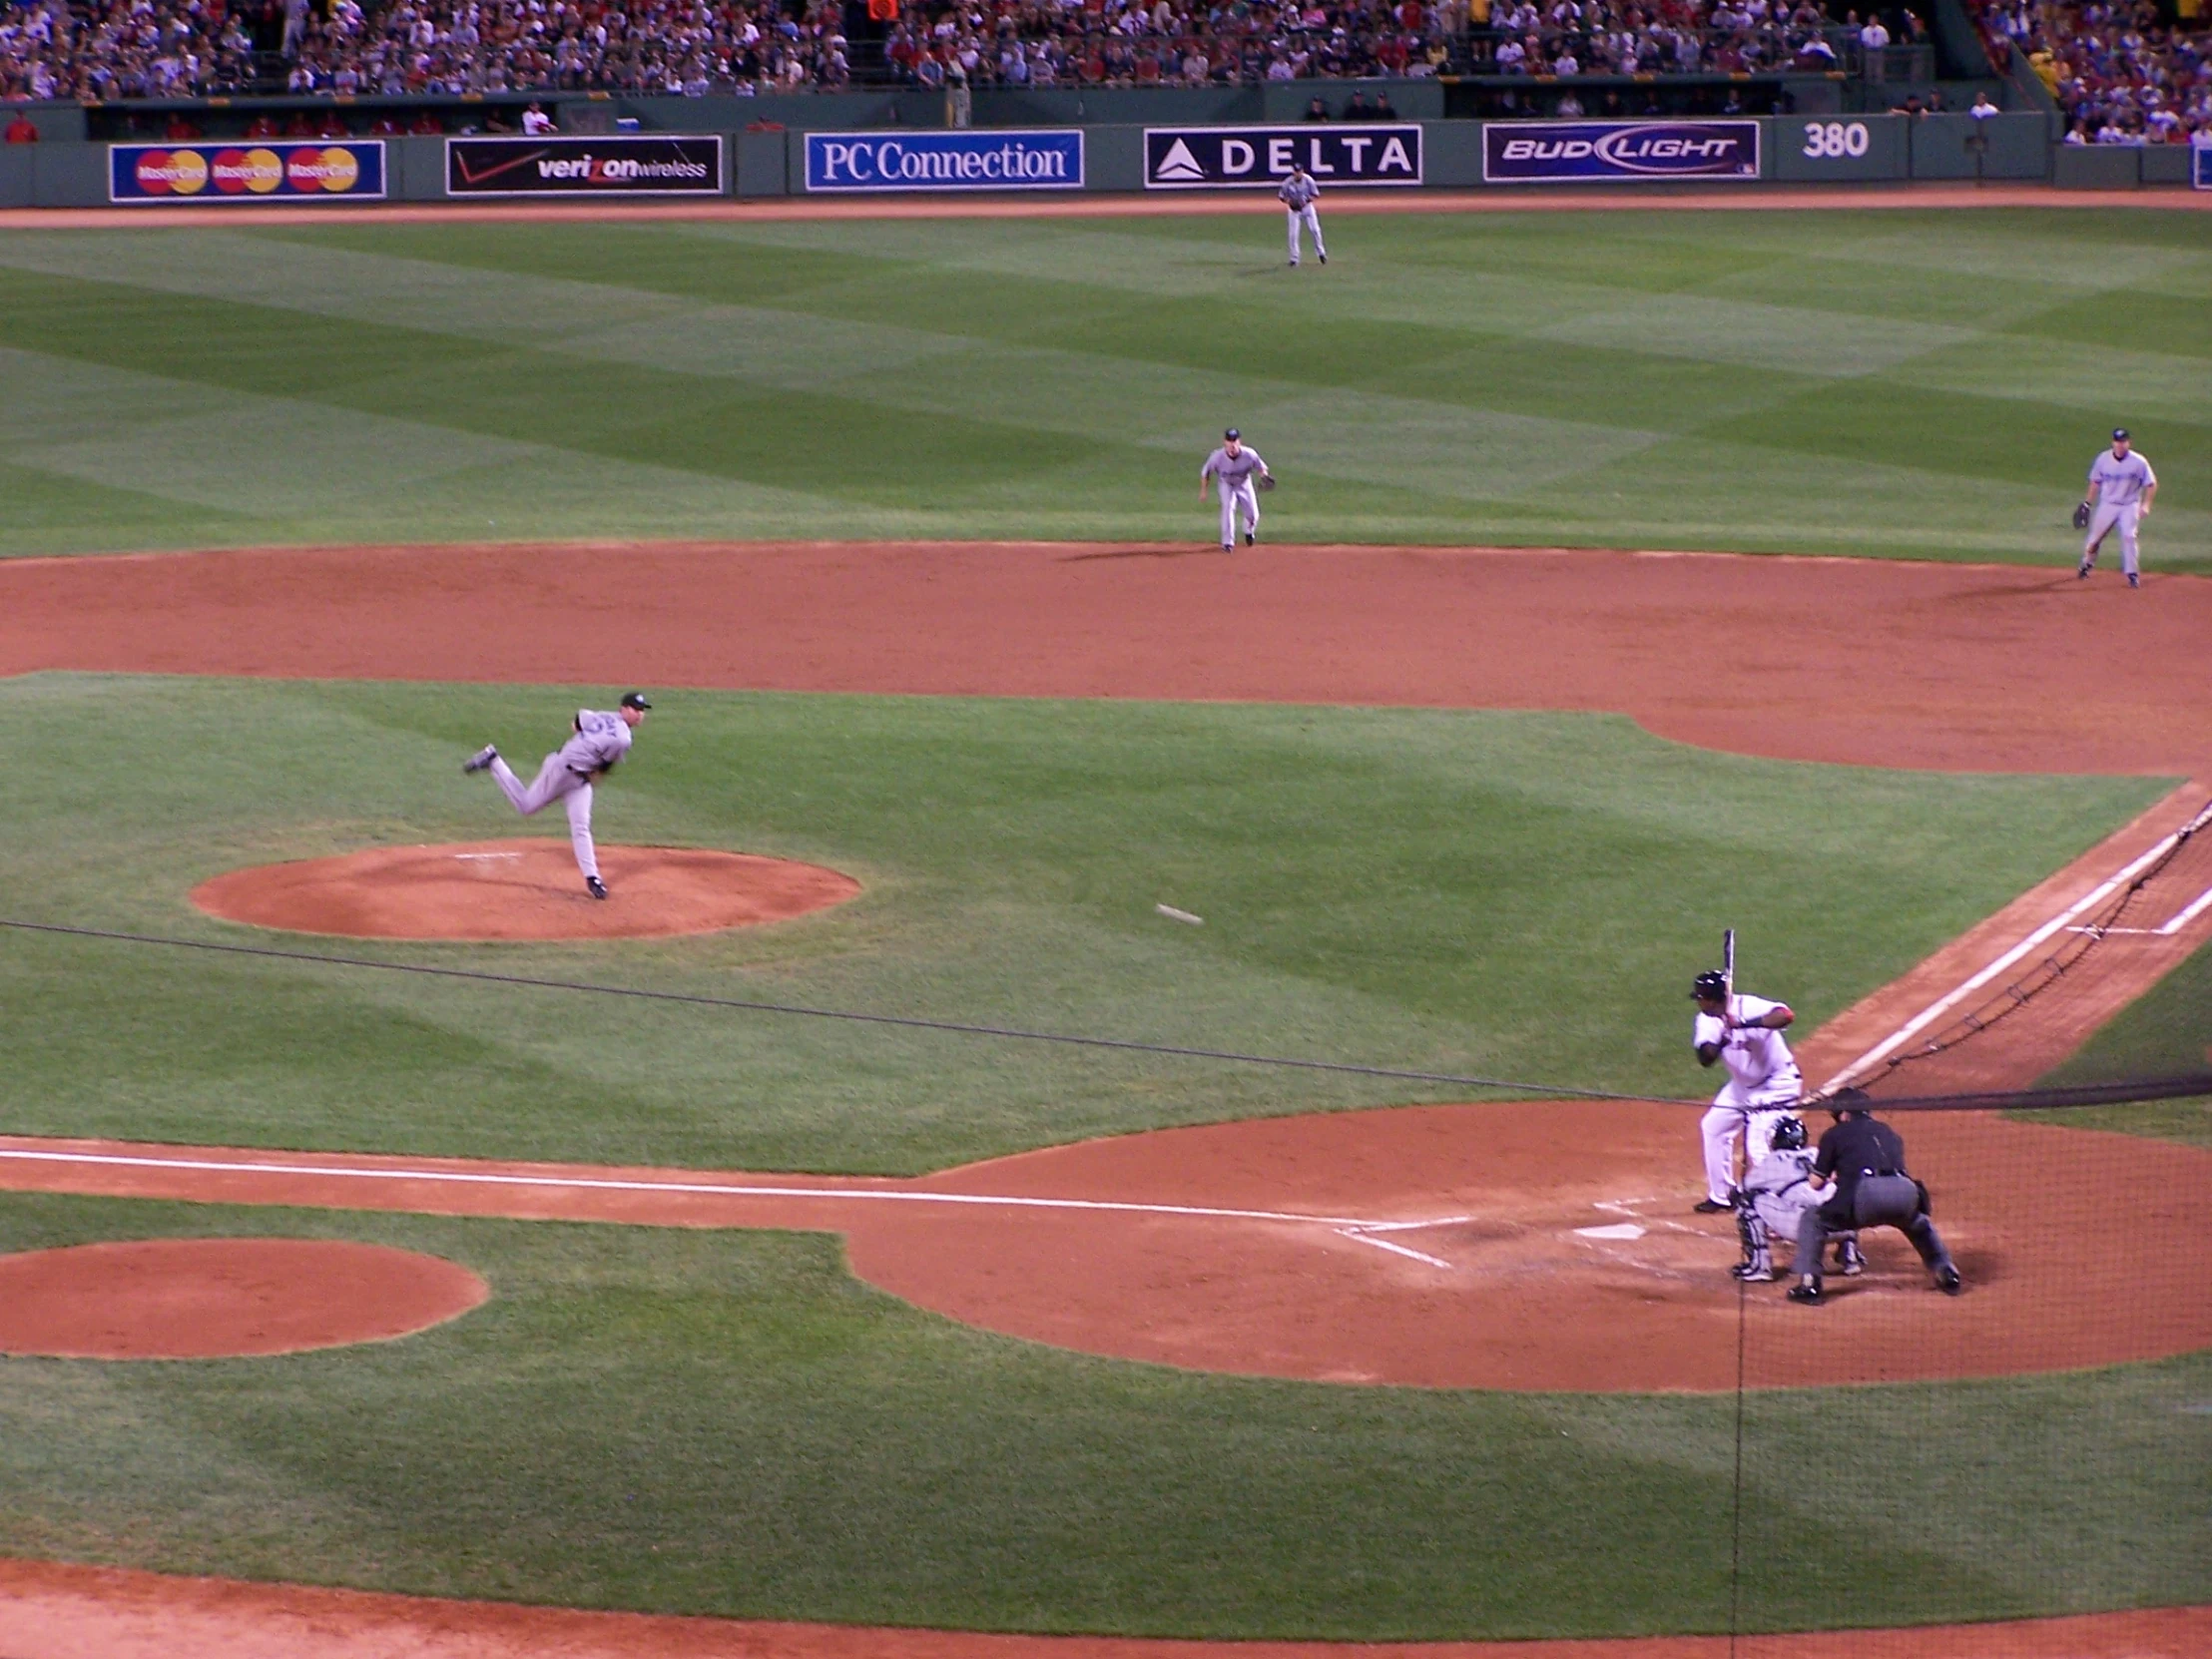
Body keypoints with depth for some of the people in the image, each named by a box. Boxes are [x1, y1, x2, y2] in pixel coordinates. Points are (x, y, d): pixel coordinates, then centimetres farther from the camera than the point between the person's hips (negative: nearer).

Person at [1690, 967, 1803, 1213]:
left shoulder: (1748, 1008, -27)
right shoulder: (1707, 1020, -6)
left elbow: (1785, 1016, -45)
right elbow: (1705, 1058, -17)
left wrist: (1743, 1024, -54)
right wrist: (1720, 1041, -38)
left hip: (1776, 1085, -9)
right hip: (1742, 1084, 9)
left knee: (1758, 1146, -18)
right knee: (1713, 1127, 15)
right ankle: (1721, 1195, 29)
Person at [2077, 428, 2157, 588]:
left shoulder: (2138, 462, -13)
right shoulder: (2103, 459, -6)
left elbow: (2151, 484, -6)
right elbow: (2095, 482, 7)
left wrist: (2145, 505, -17)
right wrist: (2087, 503, 5)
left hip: (2129, 506, -2)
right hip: (2107, 505, 2)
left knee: (2128, 536, -17)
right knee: (2095, 536, 8)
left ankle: (2132, 574, -7)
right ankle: (2086, 564, 32)